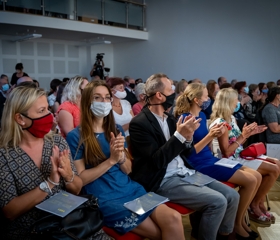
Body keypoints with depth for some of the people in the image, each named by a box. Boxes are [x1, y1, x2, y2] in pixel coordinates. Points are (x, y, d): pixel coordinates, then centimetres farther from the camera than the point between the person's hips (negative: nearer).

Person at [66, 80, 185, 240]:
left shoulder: (117, 130, 12)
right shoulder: (75, 136, -4)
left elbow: (128, 170, 10)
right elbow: (80, 178, -7)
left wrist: (121, 156, -11)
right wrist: (111, 160, -15)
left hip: (131, 189, 5)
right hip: (103, 199, -4)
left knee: (174, 219, -18)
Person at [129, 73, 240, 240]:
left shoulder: (169, 118, 12)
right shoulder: (139, 123, -12)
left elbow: (185, 154, 14)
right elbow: (157, 161, -19)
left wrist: (188, 138, -7)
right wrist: (179, 135, -23)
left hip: (185, 173, 8)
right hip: (164, 181, -8)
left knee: (232, 196, 1)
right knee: (217, 202, -19)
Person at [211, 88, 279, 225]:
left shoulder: (231, 118, 9)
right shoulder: (221, 123, -20)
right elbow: (226, 153, -22)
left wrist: (249, 133, 5)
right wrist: (243, 136, -22)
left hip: (240, 155, 10)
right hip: (232, 161, -10)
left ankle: (260, 203, 11)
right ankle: (254, 206, 4)